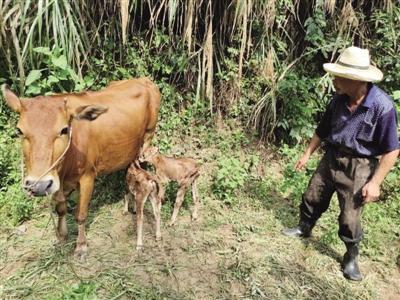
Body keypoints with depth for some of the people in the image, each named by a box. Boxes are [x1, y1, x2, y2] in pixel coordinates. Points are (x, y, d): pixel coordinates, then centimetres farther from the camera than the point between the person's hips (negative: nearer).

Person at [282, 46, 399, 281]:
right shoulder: (339, 99, -6)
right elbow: (323, 130, 9)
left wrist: (375, 182, -18)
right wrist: (308, 154, 14)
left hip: (358, 167, -5)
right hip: (331, 158, 5)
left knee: (350, 219, 4)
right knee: (312, 198, 18)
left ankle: (351, 258, 28)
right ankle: (304, 229, 45)